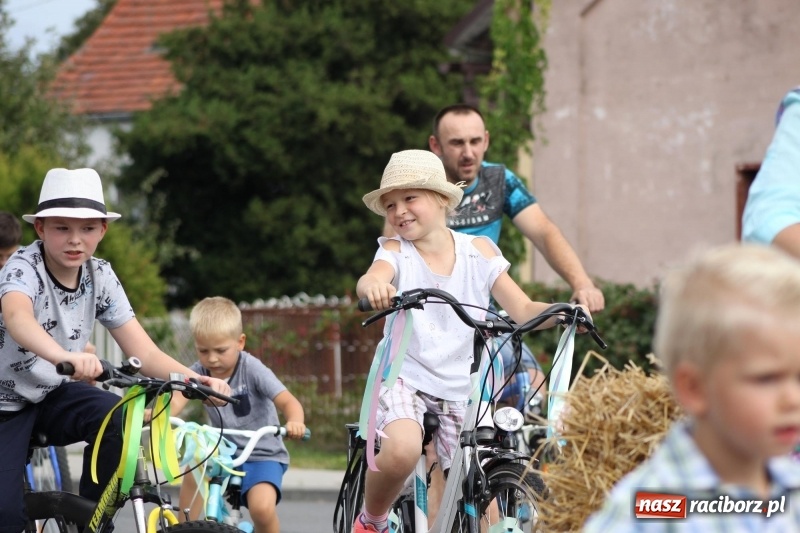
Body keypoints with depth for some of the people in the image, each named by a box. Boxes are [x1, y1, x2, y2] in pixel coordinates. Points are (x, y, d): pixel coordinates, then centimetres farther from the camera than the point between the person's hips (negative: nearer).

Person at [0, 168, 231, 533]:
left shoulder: (100, 278, -8)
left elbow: (145, 353, -10)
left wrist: (195, 380, -31)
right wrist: (66, 357, -68)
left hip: (53, 394, 4)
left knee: (120, 418, -27)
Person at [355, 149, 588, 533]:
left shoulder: (478, 251, 3)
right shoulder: (396, 251, -3)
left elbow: (522, 310, 0)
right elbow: (370, 280, -26)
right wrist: (374, 287, -51)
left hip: (462, 389, 3)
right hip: (405, 378, -3)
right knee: (402, 451, -32)